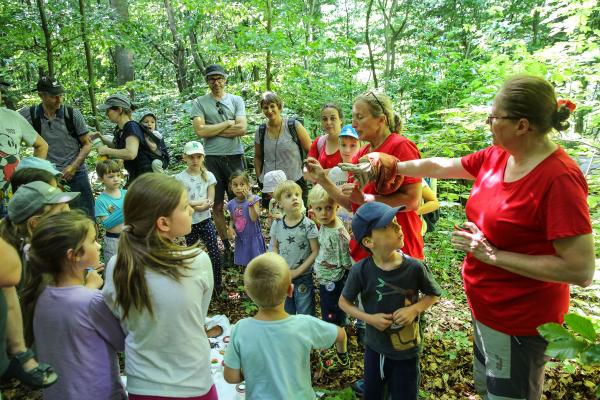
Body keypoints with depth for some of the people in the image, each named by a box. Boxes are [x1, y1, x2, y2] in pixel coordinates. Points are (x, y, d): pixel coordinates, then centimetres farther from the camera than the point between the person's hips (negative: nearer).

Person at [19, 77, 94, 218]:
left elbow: (87, 144, 2)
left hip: (76, 174, 0)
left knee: (86, 216, 4)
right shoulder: (29, 114, -3)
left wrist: (73, 167, -10)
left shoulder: (73, 114, -4)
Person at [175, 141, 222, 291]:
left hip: (205, 220, 1)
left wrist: (192, 204, -20)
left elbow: (210, 202, -6)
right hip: (188, 222, -1)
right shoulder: (180, 178, -8)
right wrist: (202, 201, -15)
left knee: (215, 253, -4)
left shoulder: (208, 176, -2)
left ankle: (218, 283, 12)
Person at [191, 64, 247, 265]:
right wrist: (228, 123, -6)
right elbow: (200, 131, -10)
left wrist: (212, 130, -7)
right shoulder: (199, 103, 5)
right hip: (212, 159, 0)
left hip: (234, 157, 0)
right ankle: (227, 247, 20)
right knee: (217, 206, 7)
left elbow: (242, 129, -8)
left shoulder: (236, 100, 6)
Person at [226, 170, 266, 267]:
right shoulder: (231, 204, 0)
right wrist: (230, 227, -7)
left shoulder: (254, 199, -14)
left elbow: (254, 218, -25)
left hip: (254, 237, -4)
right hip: (240, 239, 4)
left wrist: (250, 200, -31)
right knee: (244, 264, 18)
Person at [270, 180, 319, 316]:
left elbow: (316, 252, -13)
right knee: (287, 314, 20)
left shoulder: (308, 225, -16)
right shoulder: (277, 225, -5)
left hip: (303, 278, -4)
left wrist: (298, 271, -15)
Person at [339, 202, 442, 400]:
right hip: (375, 347, 1)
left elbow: (434, 295, -3)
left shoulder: (415, 267, -22)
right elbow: (344, 302, -5)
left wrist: (414, 309, -19)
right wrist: (369, 318, -18)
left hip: (407, 349, -1)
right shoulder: (361, 270, -21)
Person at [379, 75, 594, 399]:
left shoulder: (560, 178, -27)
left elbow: (582, 271, -27)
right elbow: (438, 167, 9)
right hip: (486, 306, 7)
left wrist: (494, 255, -24)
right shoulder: (496, 156, -4)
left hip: (518, 321, -7)